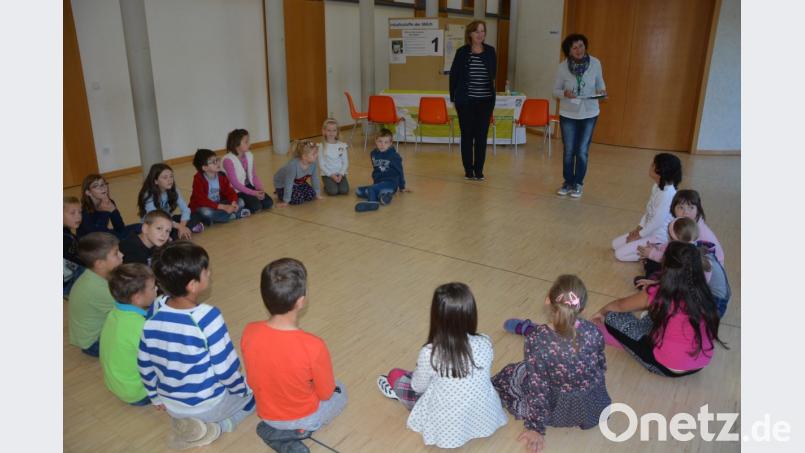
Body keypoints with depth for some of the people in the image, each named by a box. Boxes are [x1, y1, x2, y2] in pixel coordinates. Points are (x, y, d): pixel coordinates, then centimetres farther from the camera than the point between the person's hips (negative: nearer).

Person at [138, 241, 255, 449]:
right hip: (207, 404, -5)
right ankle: (212, 427, 3)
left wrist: (155, 397, 15)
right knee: (253, 390, 23)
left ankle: (183, 418, 8)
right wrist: (241, 390, -1)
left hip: (170, 404, 5)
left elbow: (144, 362, -2)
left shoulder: (156, 310, -14)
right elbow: (225, 367, -22)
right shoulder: (208, 317, -32)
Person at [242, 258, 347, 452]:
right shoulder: (313, 347, -36)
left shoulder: (249, 333, -24)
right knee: (340, 391, 27)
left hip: (266, 414, 5)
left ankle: (275, 429, 13)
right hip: (303, 417, -5)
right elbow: (325, 393, -17)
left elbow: (252, 382, -6)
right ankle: (296, 432, 8)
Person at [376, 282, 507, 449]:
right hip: (484, 418, 4)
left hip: (446, 427, -3)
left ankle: (398, 391, 47)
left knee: (395, 375, 15)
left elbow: (419, 387, -8)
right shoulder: (485, 344, -18)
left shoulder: (429, 354, -28)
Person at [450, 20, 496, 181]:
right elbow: (453, 75, 3)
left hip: (486, 101, 2)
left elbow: (493, 73, 13)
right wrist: (454, 97, 1)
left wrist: (491, 92, 7)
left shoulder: (490, 51, 5)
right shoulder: (462, 52, -1)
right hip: (466, 101, -2)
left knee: (482, 136, 4)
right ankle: (468, 170, 15)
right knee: (467, 135, 5)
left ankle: (479, 170, 13)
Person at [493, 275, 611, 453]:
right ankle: (525, 328, 49)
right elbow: (601, 364, -1)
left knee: (510, 374, 15)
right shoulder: (592, 331, -20)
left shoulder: (536, 340, -29)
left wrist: (536, 427, -7)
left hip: (559, 410, -4)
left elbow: (538, 388, -21)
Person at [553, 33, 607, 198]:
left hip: (589, 113, 0)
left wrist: (602, 92, -16)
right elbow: (555, 91, -3)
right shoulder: (562, 67, -10)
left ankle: (578, 184, 19)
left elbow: (600, 83, 6)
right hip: (568, 114, 0)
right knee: (568, 151, 8)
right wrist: (565, 94, -25)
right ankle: (568, 182, 25)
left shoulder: (595, 63, -8)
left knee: (582, 151, 3)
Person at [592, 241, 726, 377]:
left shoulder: (657, 294, -19)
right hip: (702, 363, 6)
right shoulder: (702, 292, -7)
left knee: (613, 316, 1)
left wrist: (602, 312, 21)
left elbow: (619, 305, 2)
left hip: (669, 368, -6)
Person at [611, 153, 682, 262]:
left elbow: (657, 221, -25)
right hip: (649, 231, 10)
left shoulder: (667, 194, -30)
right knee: (615, 244, 10)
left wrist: (639, 235, -15)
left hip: (659, 238, -10)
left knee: (620, 254, -13)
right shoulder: (657, 187, 0)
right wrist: (638, 228, 6)